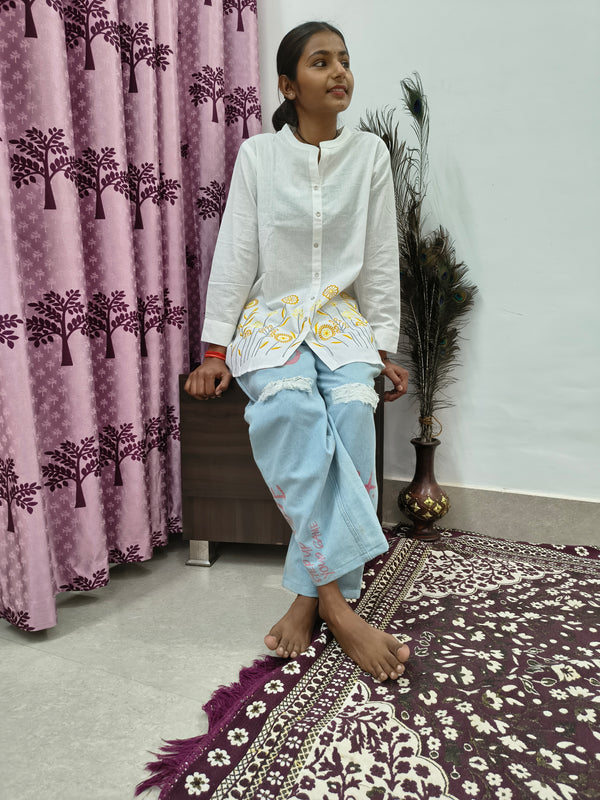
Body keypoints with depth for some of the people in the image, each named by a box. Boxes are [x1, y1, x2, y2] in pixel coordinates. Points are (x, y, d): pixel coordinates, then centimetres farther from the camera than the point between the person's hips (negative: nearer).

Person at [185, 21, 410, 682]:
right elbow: (235, 254, 0)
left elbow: (381, 260, 7)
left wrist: (385, 348, 2)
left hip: (343, 317, 2)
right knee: (293, 404, -33)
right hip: (271, 316, -1)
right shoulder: (258, 155, 3)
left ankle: (311, 594, -25)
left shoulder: (369, 154, 7)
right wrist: (216, 348, -6)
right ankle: (337, 599, -31)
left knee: (354, 405, -31)